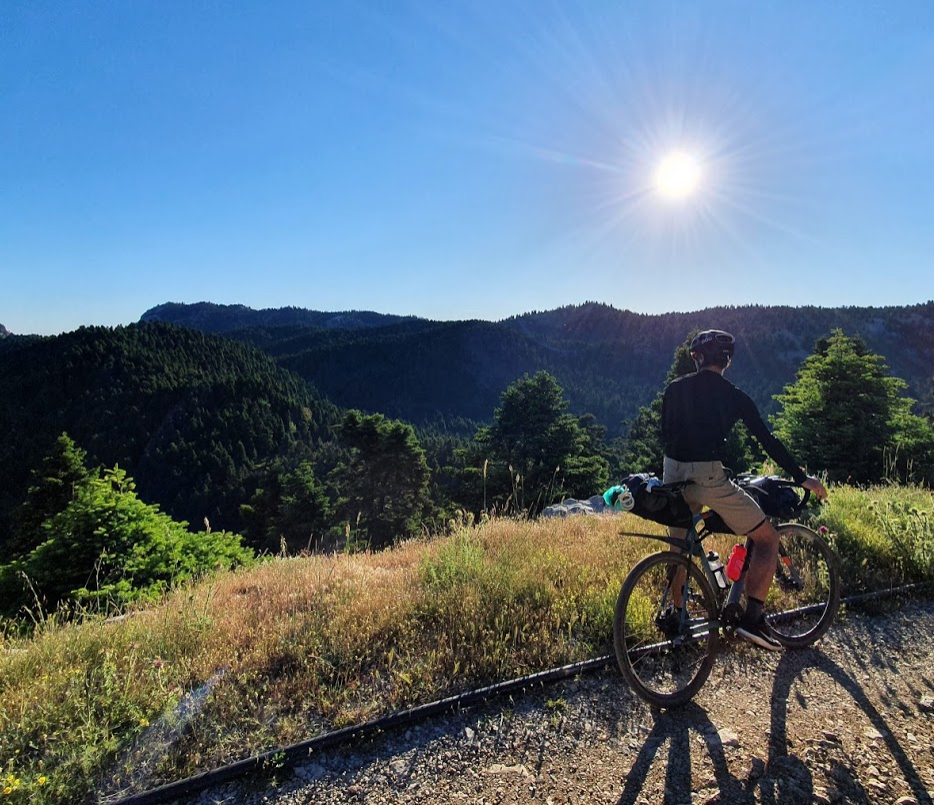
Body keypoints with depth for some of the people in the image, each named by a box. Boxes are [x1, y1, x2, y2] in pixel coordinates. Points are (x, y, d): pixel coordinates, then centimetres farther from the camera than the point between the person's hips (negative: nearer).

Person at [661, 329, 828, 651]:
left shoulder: (674, 389, 11)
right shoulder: (733, 396, 4)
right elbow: (768, 441, 4)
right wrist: (802, 478, 10)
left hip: (674, 475, 4)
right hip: (709, 477, -4)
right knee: (768, 537, 12)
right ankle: (752, 618, 4)